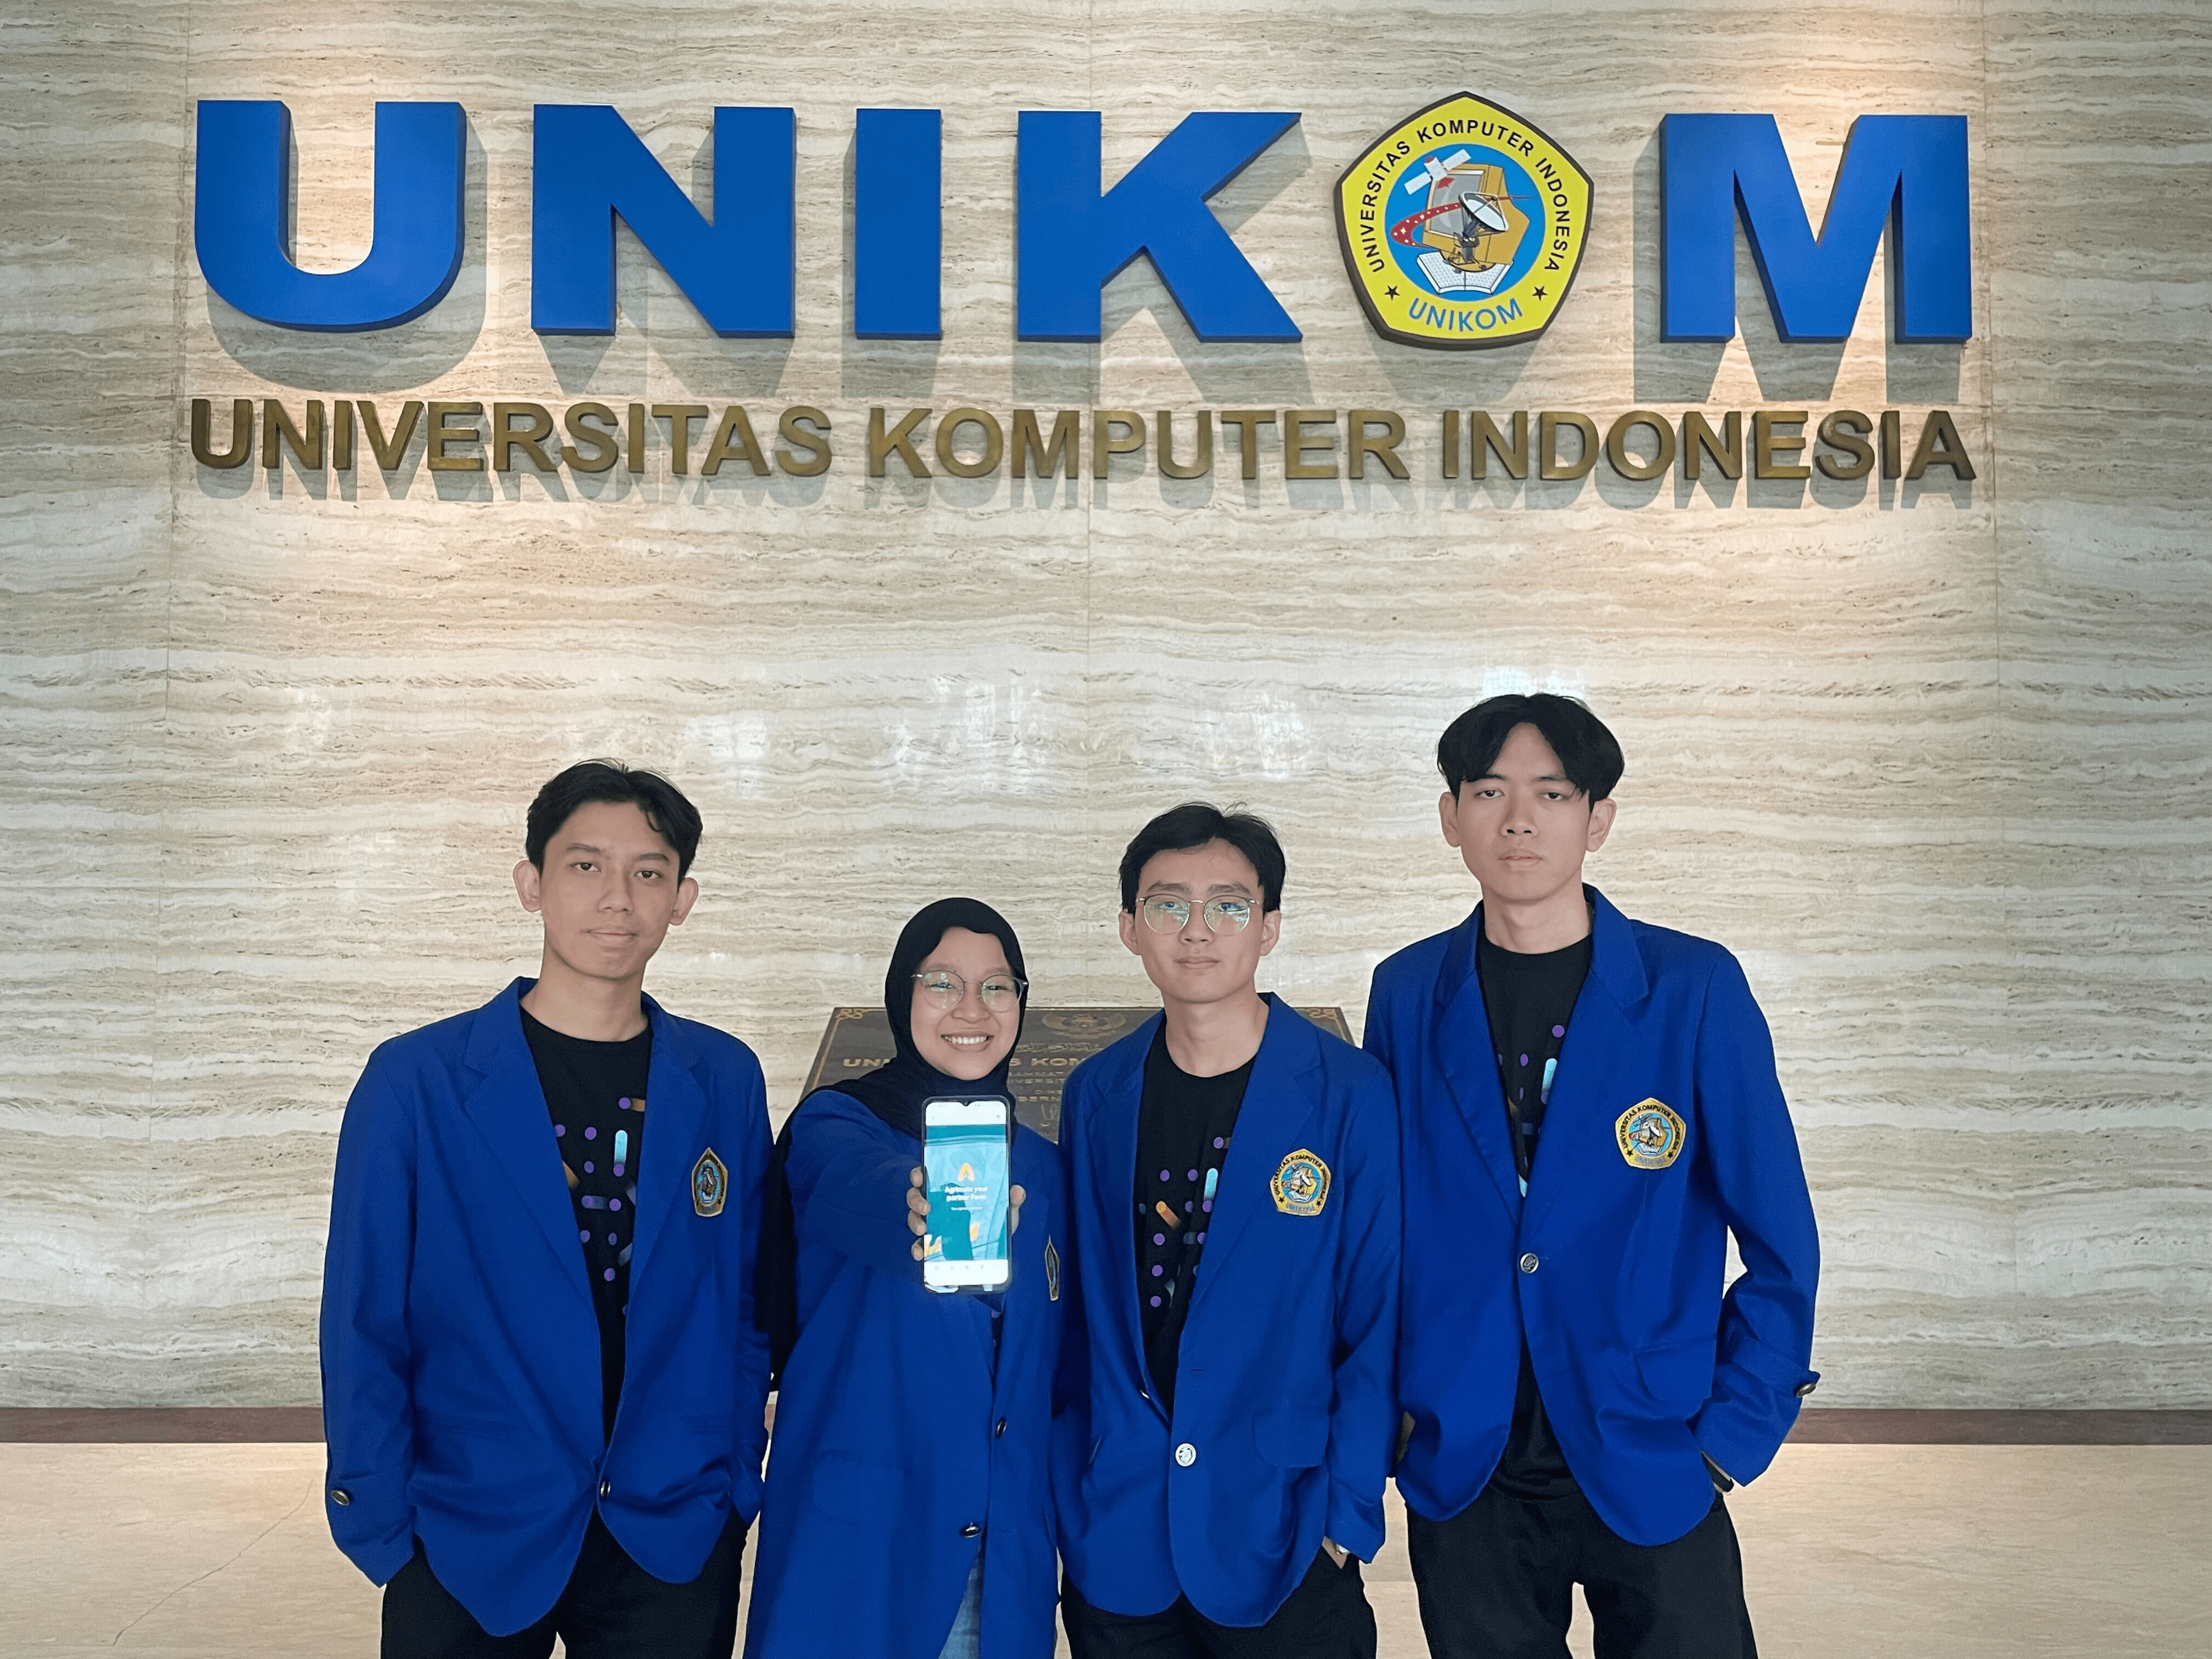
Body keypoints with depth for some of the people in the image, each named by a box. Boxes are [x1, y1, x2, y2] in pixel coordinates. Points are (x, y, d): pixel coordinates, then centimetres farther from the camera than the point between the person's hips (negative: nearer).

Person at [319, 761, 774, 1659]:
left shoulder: (726, 1082, 0)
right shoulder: (415, 1081, -8)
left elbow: (746, 1304, 6)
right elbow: (363, 1327, -4)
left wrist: (737, 1483, 2)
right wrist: (380, 1529, -6)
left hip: (674, 1547, 2)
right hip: (468, 1549, -1)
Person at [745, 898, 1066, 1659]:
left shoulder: (1039, 1167, 8)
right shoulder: (834, 1124, -6)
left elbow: (1052, 1372, 14)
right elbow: (855, 1189, -31)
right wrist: (923, 1206, -52)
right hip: (851, 1548, -4)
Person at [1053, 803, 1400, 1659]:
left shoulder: (1351, 1096, -9)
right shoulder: (1096, 1095, 2)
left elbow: (1381, 1324, -6)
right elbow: (1078, 1310, 8)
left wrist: (1345, 1517, -9)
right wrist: (1069, 1495, 4)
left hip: (1281, 1547, -3)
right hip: (1115, 1544, 3)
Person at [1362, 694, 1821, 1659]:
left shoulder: (1694, 989, -5)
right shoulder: (1407, 996, 2)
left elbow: (1779, 1240, -2)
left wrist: (1735, 1435, -4)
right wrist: (1391, 1413, 3)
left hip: (1649, 1470, -1)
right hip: (1463, 1476, 2)